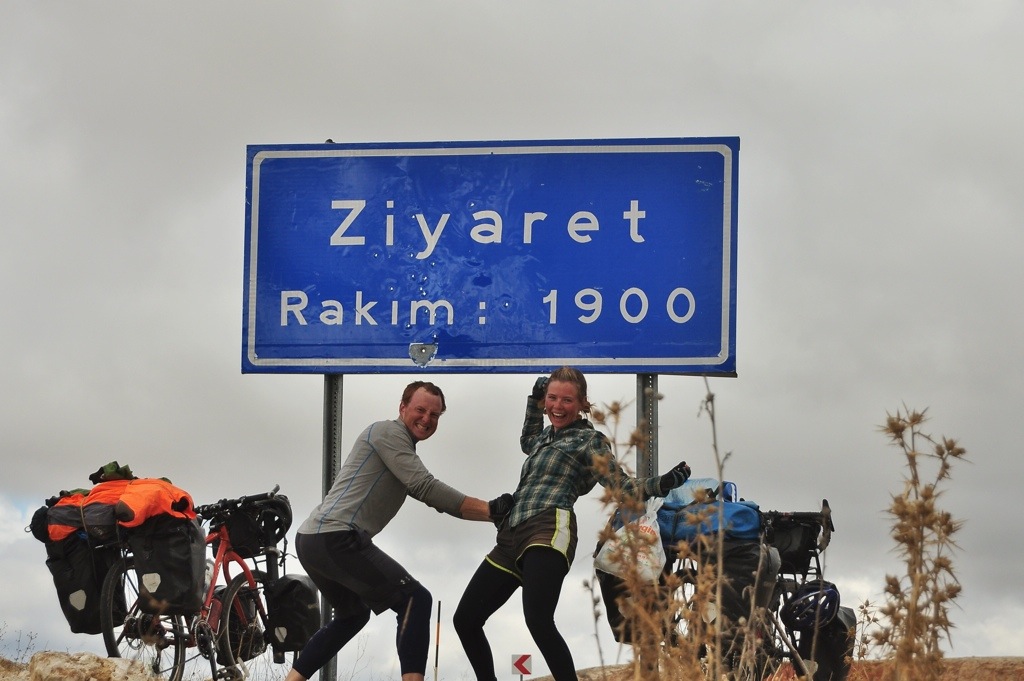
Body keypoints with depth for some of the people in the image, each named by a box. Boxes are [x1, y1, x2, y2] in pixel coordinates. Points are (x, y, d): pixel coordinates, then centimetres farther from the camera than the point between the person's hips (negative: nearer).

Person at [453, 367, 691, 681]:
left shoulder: (590, 440, 8)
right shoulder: (547, 437, 28)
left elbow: (620, 486, -2)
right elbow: (528, 442, 53)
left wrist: (662, 484, -18)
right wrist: (534, 399, 43)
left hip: (549, 532, -8)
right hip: (511, 537, 8)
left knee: (538, 622, -29)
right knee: (465, 620, 7)